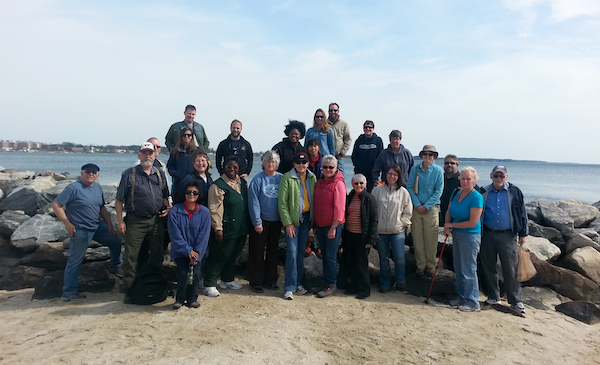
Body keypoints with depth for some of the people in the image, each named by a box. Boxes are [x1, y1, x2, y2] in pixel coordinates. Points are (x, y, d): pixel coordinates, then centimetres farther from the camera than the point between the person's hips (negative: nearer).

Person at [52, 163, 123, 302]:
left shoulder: (97, 187, 8)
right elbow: (56, 205, -17)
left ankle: (115, 266, 34)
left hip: (98, 226, 7)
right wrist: (67, 224, -18)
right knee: (75, 261, 1)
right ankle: (69, 292, 12)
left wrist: (109, 224, 8)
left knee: (115, 240, 12)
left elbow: (102, 208, 16)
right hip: (80, 231, -7)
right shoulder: (74, 188, -15)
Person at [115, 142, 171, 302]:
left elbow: (165, 196, 20)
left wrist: (167, 208, 1)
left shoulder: (160, 174, 10)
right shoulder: (129, 174, -2)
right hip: (135, 221, -4)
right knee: (131, 256, -1)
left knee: (157, 255, 11)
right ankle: (129, 291, 11)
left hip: (156, 220, 4)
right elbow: (119, 200, -2)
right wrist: (120, 220, -8)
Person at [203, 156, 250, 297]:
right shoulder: (218, 185, -12)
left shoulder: (242, 182, 10)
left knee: (233, 255, 19)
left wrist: (248, 224, 17)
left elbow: (247, 203, 19)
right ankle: (209, 284, 11)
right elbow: (214, 209, -15)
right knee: (219, 256, -1)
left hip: (241, 228, 7)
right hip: (226, 229, -7)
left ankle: (228, 280, 35)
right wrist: (218, 228, -18)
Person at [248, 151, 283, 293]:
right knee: (257, 252, 4)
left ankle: (270, 280, 26)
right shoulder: (257, 180, -8)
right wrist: (257, 222, -13)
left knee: (273, 251, 13)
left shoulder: (281, 178, 2)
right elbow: (253, 202, -10)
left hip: (276, 221, 4)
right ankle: (256, 282, 16)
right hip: (261, 221, -4)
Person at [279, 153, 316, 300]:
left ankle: (298, 283, 24)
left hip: (307, 218, 4)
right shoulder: (287, 178, -8)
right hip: (293, 219, -4)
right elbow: (282, 202, -9)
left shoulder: (312, 178, 6)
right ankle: (289, 287, 0)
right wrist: (288, 223, -13)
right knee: (292, 251, -9)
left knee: (301, 251, 11)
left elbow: (315, 200, 9)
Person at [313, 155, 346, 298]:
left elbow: (339, 208, -14)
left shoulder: (339, 184, -10)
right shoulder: (319, 183, 11)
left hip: (333, 225, -7)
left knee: (330, 256, -3)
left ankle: (331, 285, 7)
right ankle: (327, 282, 23)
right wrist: (315, 225, 15)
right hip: (320, 225, 7)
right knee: (324, 255, 12)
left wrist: (333, 227, -17)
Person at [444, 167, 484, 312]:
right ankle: (462, 297, 31)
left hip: (470, 236, -8)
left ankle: (473, 303, 11)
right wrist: (447, 225, -5)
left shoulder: (476, 197, -17)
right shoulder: (456, 192, 5)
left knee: (468, 269, -1)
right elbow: (449, 212, 15)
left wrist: (452, 225, -11)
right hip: (456, 234, 8)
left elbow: (472, 222, -20)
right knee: (458, 268, 16)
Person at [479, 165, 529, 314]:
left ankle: (516, 301, 10)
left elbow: (522, 213, 5)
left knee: (511, 268, -1)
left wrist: (522, 234, 4)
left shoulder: (514, 192, 1)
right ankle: (493, 296, 25)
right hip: (488, 236, 2)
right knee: (488, 267, 9)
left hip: (508, 236, -2)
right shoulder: (484, 193, 4)